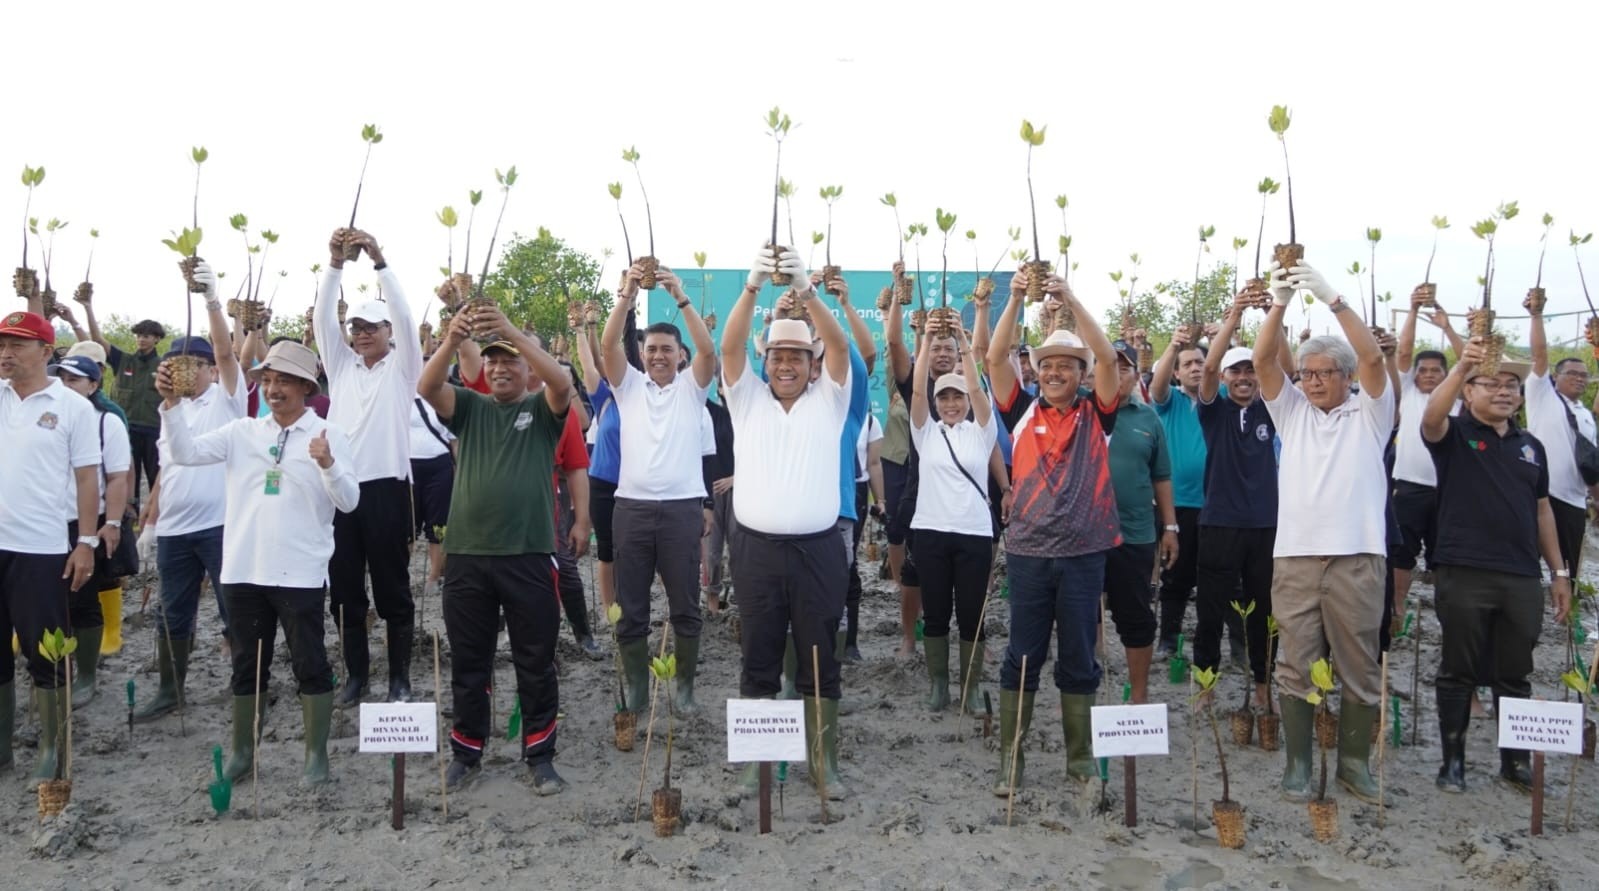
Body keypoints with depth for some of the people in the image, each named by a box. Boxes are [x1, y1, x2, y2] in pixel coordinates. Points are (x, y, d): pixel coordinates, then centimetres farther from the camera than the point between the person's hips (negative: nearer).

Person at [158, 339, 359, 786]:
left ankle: (316, 753, 15)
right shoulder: (242, 432, 7)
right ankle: (242, 751, 28)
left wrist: (328, 464, -28)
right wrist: (172, 403, -14)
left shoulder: (328, 435, -3)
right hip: (244, 569, 4)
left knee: (310, 664, 3)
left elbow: (348, 501, -10)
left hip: (299, 573, -4)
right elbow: (186, 452, -2)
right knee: (247, 664, 15)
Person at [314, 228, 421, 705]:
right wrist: (335, 264, -10)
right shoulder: (341, 364, 13)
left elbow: (404, 315, -10)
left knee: (393, 588, 3)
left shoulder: (402, 366, 4)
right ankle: (356, 672, 22)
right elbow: (323, 318, 2)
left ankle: (399, 677, 13)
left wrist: (379, 261, -18)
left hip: (386, 487, -4)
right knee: (344, 588, 9)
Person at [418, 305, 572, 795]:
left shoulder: (543, 410, 5)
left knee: (536, 664, 7)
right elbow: (427, 388, -8)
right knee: (468, 664, 13)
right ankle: (467, 752, 27)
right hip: (466, 555, 2)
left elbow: (562, 381, -17)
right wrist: (452, 339, -26)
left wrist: (513, 333, -28)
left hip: (528, 555, -2)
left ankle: (540, 756, 19)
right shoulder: (469, 407, 10)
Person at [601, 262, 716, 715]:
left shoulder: (691, 386, 6)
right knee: (630, 608, 6)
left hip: (682, 508, -1)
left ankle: (685, 685, 20)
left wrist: (682, 298, -20)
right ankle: (636, 687, 20)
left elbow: (709, 350, -11)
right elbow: (608, 345, -6)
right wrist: (627, 295, -19)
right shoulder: (629, 385, 9)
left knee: (685, 606, 6)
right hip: (632, 507, 1)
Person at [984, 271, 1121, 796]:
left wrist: (1071, 300, -14)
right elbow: (995, 358, -4)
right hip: (1029, 552, 0)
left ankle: (1081, 758, 21)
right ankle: (1010, 759, 14)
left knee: (1080, 661, 10)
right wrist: (1016, 299, -12)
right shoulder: (1023, 412, 5)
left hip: (1085, 552, 0)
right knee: (1022, 658, 6)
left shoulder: (1096, 414, 4)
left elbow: (1107, 358, -8)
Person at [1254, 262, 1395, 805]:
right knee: (1297, 669, 5)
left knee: (1358, 669, 6)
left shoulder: (1369, 414, 7)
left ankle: (1354, 763, 20)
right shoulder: (1291, 411, 13)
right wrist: (1280, 302, -12)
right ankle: (1297, 764, 14)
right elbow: (1263, 361, 0)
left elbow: (1373, 358, -9)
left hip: (1357, 557, -1)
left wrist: (1332, 299, -16)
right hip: (1295, 557, 2)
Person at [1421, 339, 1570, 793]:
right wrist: (1460, 366, -38)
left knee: (1515, 674, 13)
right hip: (1464, 574, -4)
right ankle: (1453, 759, 14)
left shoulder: (1531, 446, 15)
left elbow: (1542, 510, 18)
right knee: (1459, 671, 4)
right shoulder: (1454, 435, 0)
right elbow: (1430, 418, -25)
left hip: (1522, 578, 5)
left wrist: (1559, 571, 15)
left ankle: (1516, 760, 25)